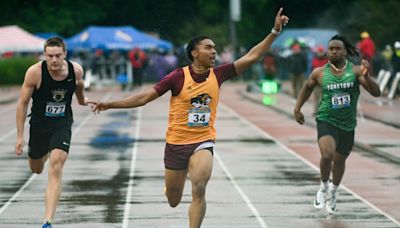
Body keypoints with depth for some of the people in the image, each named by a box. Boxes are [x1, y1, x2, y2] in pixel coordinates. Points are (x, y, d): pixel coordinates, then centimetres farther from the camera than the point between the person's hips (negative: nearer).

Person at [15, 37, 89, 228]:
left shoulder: (76, 70, -13)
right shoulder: (35, 72, -19)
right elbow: (23, 103, -10)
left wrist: (81, 100, 34)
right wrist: (20, 135, -10)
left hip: (62, 124, -1)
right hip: (39, 124, 1)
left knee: (55, 172, -18)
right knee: (36, 169, 22)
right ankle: (46, 152, 61)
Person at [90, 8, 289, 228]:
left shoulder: (217, 75, -2)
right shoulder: (179, 76, -11)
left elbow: (251, 57, -2)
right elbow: (144, 97, -9)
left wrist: (274, 32, -7)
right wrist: (110, 105, -14)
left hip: (203, 142, 1)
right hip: (176, 142, -1)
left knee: (199, 190, -23)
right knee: (173, 200, 12)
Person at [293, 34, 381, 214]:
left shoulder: (355, 71, -7)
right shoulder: (319, 73, -4)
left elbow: (376, 93, -13)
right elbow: (307, 88, 17)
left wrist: (366, 77, -29)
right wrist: (297, 108, 14)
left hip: (347, 125, 2)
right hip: (326, 120, -2)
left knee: (339, 160, 16)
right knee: (327, 155, -25)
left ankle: (333, 191, 46)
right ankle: (323, 186, 4)